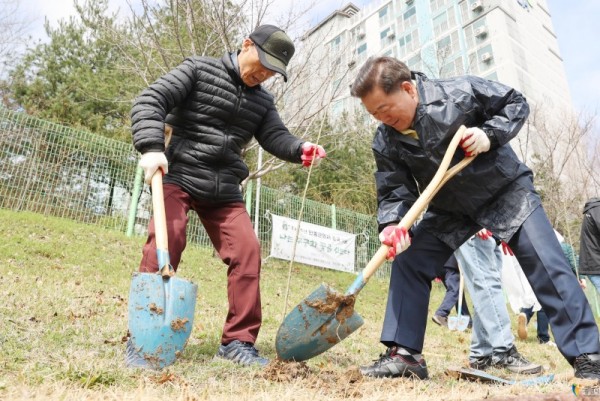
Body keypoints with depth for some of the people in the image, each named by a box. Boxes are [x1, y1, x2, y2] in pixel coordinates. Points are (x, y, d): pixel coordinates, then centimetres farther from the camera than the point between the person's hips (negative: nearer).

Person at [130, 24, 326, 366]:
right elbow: (150, 101, -8)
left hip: (224, 190, 5)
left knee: (247, 249, -6)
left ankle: (238, 340, 3)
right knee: (165, 242, -18)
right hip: (179, 177, -4)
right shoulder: (199, 70, 0)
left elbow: (275, 136, 3)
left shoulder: (263, 101, 14)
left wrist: (300, 150, -21)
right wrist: (151, 148, -25)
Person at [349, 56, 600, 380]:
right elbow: (393, 192, -14)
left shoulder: (460, 92, -23)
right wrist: (392, 225, -34)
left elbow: (515, 102, -9)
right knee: (407, 262, -8)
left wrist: (490, 135, -27)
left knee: (547, 265, -11)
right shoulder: (385, 142, -15)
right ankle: (404, 353, -1)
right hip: (449, 209, 3)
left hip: (505, 189, -3)